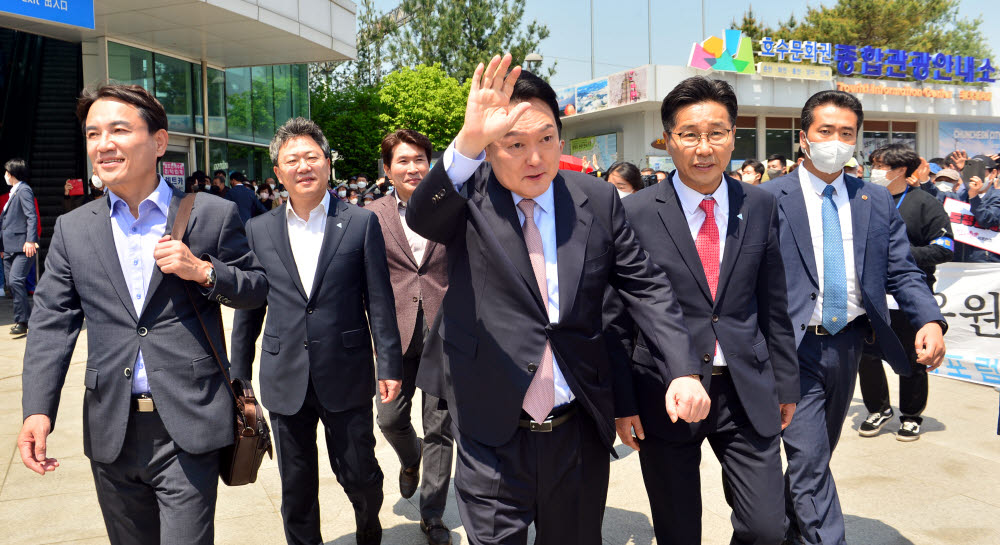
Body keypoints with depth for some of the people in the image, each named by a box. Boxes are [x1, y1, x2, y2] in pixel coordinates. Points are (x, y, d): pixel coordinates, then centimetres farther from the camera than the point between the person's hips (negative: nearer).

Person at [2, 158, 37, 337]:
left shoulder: (24, 190, -7)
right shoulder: (13, 192, 20)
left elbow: (32, 216, -17)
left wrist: (30, 240, -27)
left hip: (22, 246, -10)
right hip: (9, 247, 10)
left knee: (16, 281, -17)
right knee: (10, 283, 9)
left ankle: (22, 321, -12)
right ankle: (27, 317, 17)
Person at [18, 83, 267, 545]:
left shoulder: (214, 215, -2)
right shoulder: (72, 230, 7)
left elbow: (257, 287, 5)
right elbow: (51, 323, 6)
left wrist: (204, 272, -15)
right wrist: (38, 409, -6)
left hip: (188, 425, -3)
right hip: (111, 432, 4)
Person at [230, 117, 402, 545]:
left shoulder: (362, 223, -1)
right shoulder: (259, 230, 5)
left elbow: (380, 300, -2)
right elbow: (248, 307, 9)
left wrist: (390, 366, -5)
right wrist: (239, 374, 9)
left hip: (347, 377, -2)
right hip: (285, 380, 2)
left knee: (359, 474, 11)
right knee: (296, 487, 13)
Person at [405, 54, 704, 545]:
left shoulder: (598, 200, 0)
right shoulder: (468, 199, -6)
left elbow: (645, 286, 2)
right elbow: (421, 217, -27)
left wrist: (684, 370, -11)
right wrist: (467, 142, -44)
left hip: (579, 433, 3)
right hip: (493, 437, -2)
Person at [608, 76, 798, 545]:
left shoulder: (760, 207, 3)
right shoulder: (635, 214, -7)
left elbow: (773, 306, 9)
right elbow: (616, 318, -3)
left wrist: (786, 383, 11)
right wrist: (622, 402, -4)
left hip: (747, 393, 2)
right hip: (666, 396, -2)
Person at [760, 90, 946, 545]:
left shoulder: (878, 202, 7)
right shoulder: (769, 199, -6)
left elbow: (902, 272, 4)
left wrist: (930, 320, -14)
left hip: (849, 343, 5)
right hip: (795, 348, -5)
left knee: (816, 455, 20)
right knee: (809, 462, -6)